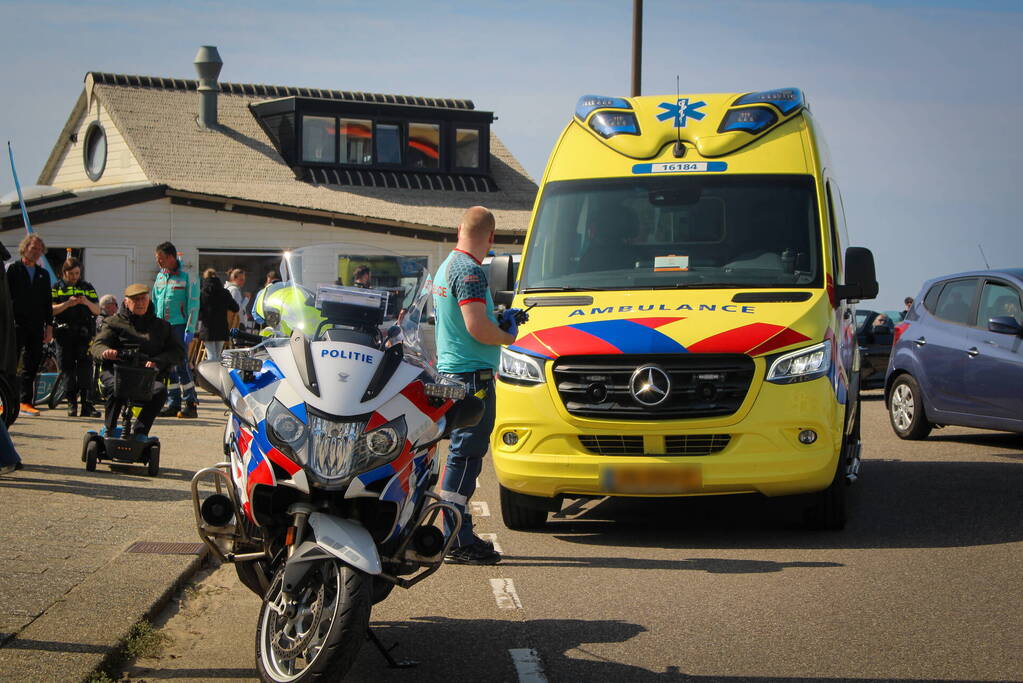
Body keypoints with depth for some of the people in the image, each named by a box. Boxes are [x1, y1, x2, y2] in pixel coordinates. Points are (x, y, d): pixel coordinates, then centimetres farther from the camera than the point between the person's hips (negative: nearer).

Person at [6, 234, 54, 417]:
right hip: (16, 324, -5)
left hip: (36, 326, 5)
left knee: (32, 366, 4)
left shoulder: (44, 274, 17)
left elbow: (47, 303, 17)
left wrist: (49, 325, 9)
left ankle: (26, 402, 9)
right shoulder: (12, 270, 2)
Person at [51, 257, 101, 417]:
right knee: (68, 369, 2)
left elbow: (97, 311, 8)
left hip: (84, 333, 0)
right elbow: (51, 310, 0)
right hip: (65, 333, 0)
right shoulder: (57, 288, 10)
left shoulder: (87, 288, 13)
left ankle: (87, 405, -12)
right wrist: (67, 304, -16)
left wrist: (87, 303, -12)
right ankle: (72, 405, 8)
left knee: (85, 368, -9)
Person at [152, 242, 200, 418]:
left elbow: (193, 306, -8)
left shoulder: (187, 276, -5)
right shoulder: (160, 277, 15)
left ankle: (190, 403, -4)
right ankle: (173, 403, 12)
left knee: (181, 364, -10)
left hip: (179, 326, -7)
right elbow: (154, 303, 20)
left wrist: (190, 330, -13)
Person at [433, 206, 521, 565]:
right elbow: (477, 327, -23)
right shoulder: (470, 271, -15)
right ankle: (457, 543, -6)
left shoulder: (446, 267, 16)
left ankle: (460, 536, 22)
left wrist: (500, 320, 20)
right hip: (472, 374, -10)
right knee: (465, 456, -8)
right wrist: (508, 335, -5)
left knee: (463, 455, 15)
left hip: (452, 373, 10)